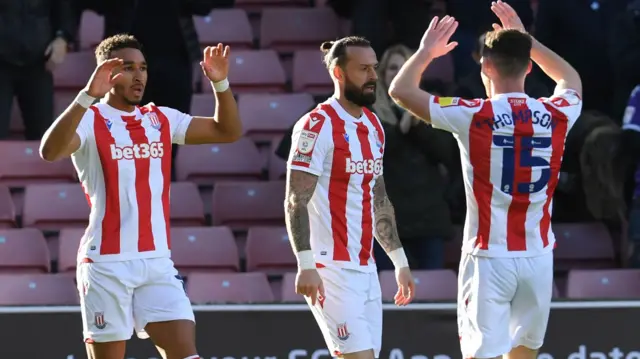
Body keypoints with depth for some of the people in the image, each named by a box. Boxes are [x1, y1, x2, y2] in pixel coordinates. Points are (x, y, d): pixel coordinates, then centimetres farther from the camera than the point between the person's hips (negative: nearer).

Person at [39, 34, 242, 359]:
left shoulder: (161, 119, 11)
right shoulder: (90, 120, -6)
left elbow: (227, 131, 14)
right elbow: (50, 152, -27)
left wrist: (220, 83, -3)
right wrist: (88, 95, -36)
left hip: (157, 261, 5)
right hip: (107, 264, -5)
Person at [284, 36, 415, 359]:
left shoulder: (373, 126, 14)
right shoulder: (318, 126, -11)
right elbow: (296, 202, -15)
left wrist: (399, 261, 20)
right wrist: (306, 265, -24)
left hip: (366, 269, 8)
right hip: (332, 270, -8)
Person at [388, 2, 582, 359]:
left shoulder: (474, 116, -10)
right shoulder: (556, 115, 1)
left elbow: (401, 89, 0)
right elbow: (572, 80, 27)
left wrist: (427, 51, 17)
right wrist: (524, 38, 32)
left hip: (489, 258, -4)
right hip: (538, 257, 4)